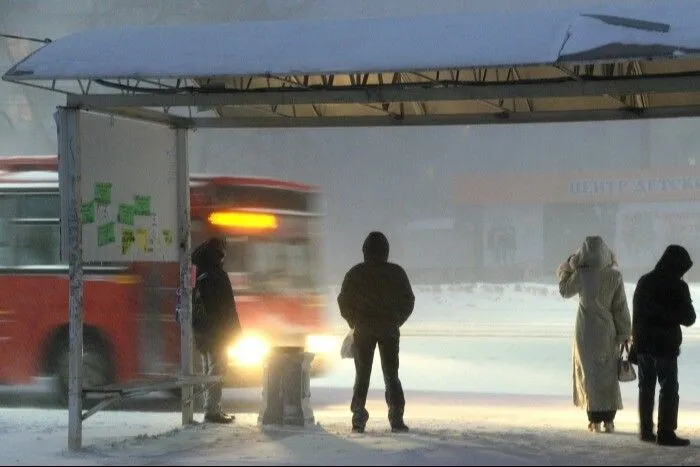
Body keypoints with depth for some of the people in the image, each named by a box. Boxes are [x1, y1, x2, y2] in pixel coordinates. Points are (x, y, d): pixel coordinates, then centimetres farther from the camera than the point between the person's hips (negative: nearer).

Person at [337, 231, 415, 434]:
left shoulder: (355, 273, -3)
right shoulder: (396, 272, -2)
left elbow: (343, 301, 1)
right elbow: (408, 301, 3)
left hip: (363, 331, 0)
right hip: (389, 331, 0)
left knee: (362, 375, 8)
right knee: (391, 375, 7)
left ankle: (359, 417, -1)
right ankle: (396, 419, -3)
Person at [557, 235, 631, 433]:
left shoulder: (581, 274, -13)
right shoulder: (615, 276, -8)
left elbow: (565, 291, 6)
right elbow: (621, 307, -5)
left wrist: (568, 266, 12)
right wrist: (625, 333, 3)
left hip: (586, 332, -1)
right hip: (608, 332, 1)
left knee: (590, 374, 7)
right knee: (609, 375, 11)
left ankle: (595, 420, 3)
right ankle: (609, 420, 8)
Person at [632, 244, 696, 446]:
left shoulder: (644, 282, 7)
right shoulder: (678, 286, -13)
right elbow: (688, 318, -7)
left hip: (643, 344, 6)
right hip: (665, 345, -6)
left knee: (646, 388, 14)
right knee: (669, 389, -2)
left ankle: (646, 430, 17)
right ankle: (665, 433, -7)